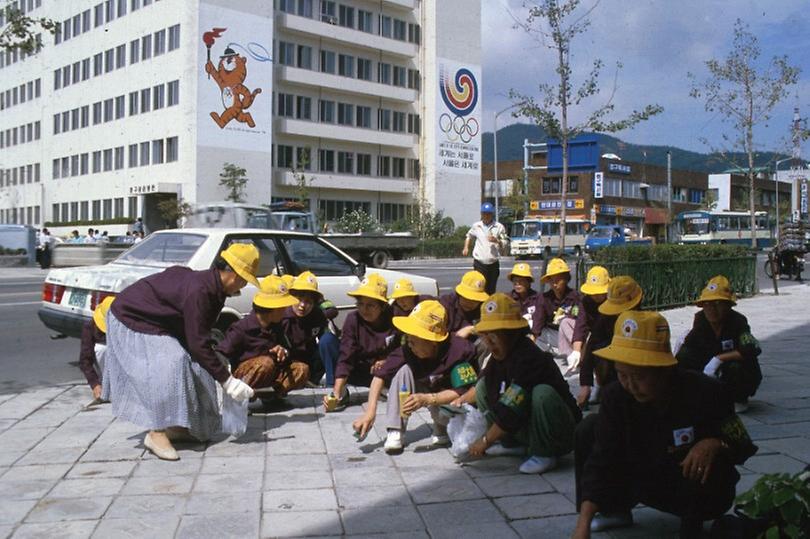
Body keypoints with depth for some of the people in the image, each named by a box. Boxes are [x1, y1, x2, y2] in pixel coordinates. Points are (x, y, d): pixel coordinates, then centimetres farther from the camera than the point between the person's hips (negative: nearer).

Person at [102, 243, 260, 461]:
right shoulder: (197, 291, -33)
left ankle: (175, 426, 12)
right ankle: (156, 433, -16)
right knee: (168, 366, -24)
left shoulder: (212, 287, -4)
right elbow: (198, 344, -32)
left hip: (154, 323, 10)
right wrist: (227, 380, -28)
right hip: (129, 321, -10)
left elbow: (200, 337, 5)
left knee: (193, 363, 4)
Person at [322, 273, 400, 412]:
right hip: (361, 372, 1)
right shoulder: (353, 319, -18)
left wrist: (387, 361, -23)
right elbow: (345, 358, -24)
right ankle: (339, 393, -17)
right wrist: (336, 394, -34)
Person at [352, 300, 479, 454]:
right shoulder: (408, 350, -23)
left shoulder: (459, 350, -32)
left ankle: (443, 428, 1)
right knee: (404, 370, -23)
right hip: (426, 391, 4)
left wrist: (427, 399, -42)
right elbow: (381, 376, -23)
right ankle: (394, 433, -20)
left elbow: (462, 392, -30)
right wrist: (370, 412, -33)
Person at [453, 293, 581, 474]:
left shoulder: (528, 359, -28)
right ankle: (511, 444, 8)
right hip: (526, 429, 8)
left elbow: (511, 414, -30)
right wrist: (463, 399, 1)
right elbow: (482, 387, 19)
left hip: (562, 434, -8)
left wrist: (485, 441, -20)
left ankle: (544, 454, -16)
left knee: (543, 392, -38)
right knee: (484, 385, 4)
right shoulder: (500, 356, -2)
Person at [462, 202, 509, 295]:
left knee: (491, 290, 9)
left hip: (493, 264, 0)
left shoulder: (499, 227, 3)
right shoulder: (476, 226, 9)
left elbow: (506, 243, 4)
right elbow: (469, 236, 29)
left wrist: (496, 241, -14)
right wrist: (466, 248, 17)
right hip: (479, 263, 0)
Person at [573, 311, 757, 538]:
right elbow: (600, 460, -21)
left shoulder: (703, 391, -26)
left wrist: (714, 443, -40)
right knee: (587, 432, -10)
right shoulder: (615, 397, -18)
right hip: (651, 485, 4)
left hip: (702, 491, -3)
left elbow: (742, 442, -15)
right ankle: (615, 510, 8)